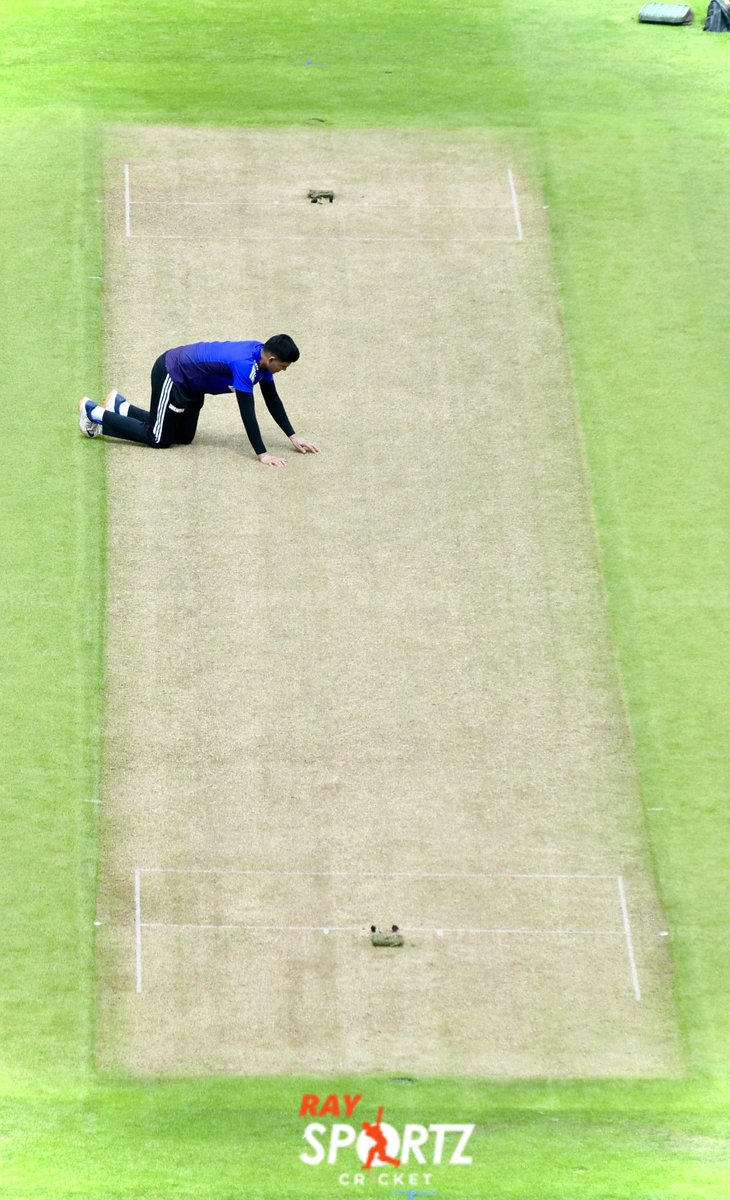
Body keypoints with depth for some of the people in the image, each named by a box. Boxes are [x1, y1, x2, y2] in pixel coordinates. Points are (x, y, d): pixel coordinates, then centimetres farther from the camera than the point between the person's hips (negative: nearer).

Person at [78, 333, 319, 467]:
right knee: (160, 439, -1)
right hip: (172, 374, -9)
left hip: (191, 382, 9)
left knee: (184, 437, 18)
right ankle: (95, 413, 9)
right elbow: (247, 411, -36)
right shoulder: (244, 364, -36)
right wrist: (262, 454, -35)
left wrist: (293, 437, -1)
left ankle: (120, 407, 29)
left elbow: (272, 401, 1)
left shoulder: (263, 356, -8)